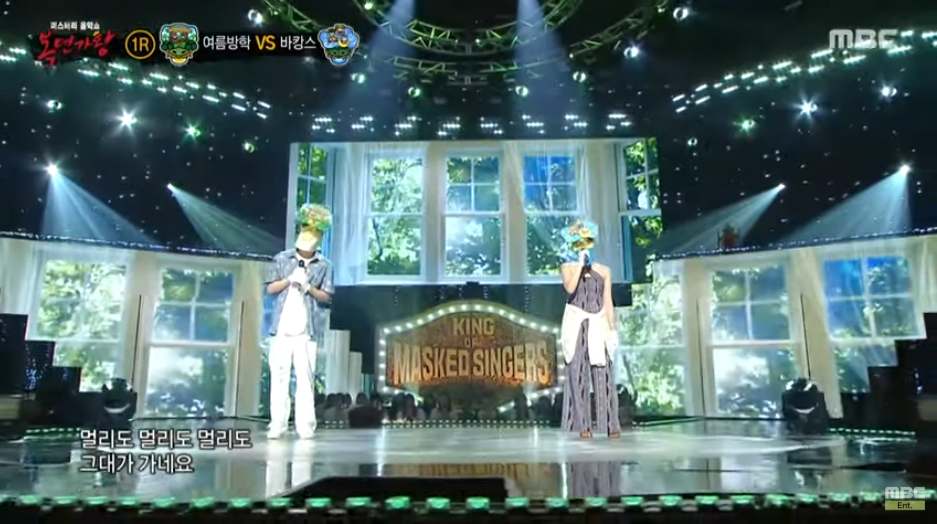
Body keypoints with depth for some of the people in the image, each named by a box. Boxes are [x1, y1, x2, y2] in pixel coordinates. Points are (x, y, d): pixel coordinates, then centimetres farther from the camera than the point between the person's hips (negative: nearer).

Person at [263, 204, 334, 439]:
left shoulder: (324, 265, 5)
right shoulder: (282, 259, 7)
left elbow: (326, 296, 5)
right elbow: (270, 288, 6)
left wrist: (310, 288, -13)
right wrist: (289, 280, -10)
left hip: (306, 329, 0)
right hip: (282, 326, 1)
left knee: (305, 377, 0)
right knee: (279, 375, 2)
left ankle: (305, 425, 3)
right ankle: (277, 424, 7)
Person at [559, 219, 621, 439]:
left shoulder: (604, 271, 10)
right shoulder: (568, 267, 5)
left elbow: (608, 302, 8)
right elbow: (570, 288, -16)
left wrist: (613, 329, 3)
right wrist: (581, 264, -12)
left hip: (598, 325, 2)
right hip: (576, 325, -1)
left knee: (603, 375, -2)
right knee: (578, 374, -2)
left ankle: (610, 424, 2)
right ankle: (583, 425, 2)